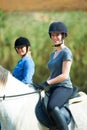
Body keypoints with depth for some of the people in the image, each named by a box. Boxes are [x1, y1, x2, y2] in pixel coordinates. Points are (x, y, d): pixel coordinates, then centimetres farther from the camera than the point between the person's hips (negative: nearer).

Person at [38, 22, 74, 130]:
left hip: (64, 87, -9)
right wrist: (43, 84, 10)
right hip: (53, 88, 9)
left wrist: (47, 83, -18)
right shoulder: (53, 54, 20)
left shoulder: (66, 52, -7)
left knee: (52, 107, -35)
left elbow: (64, 75, -15)